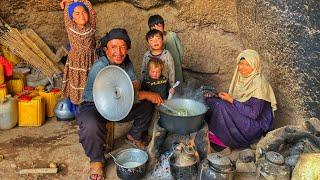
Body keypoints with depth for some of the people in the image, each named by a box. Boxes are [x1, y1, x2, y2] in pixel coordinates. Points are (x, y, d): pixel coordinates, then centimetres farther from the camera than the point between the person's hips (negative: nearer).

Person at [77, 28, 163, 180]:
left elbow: (136, 83, -2)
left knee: (147, 104, -3)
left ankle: (134, 135, 24)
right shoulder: (99, 67, -27)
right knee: (91, 127, -39)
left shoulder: (126, 62, -2)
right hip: (93, 107, -7)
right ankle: (96, 160, -8)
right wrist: (146, 94, -30)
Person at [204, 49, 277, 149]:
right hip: (240, 118, 7)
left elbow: (254, 113, -24)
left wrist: (231, 100, -21)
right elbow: (234, 101, 10)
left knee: (220, 105, -25)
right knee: (210, 100, -9)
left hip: (255, 125, -7)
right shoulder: (240, 79, 3)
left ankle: (220, 138, -6)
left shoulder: (258, 84, -20)